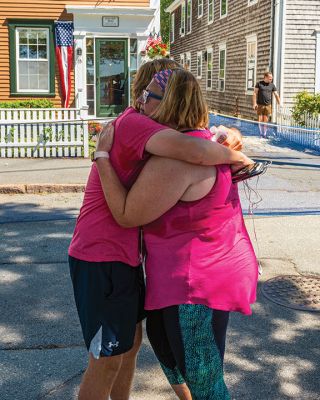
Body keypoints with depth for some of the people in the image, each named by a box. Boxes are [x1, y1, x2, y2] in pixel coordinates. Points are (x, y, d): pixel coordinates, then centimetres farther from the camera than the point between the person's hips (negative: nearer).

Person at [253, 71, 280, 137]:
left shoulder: (272, 85, 8)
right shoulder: (259, 83, 2)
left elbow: (276, 95, 9)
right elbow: (255, 93, -1)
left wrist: (279, 104, 3)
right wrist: (254, 103, -10)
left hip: (268, 105, 2)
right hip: (260, 105, -2)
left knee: (266, 121, 2)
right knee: (260, 120, -1)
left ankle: (264, 134, 10)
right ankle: (261, 133, 12)